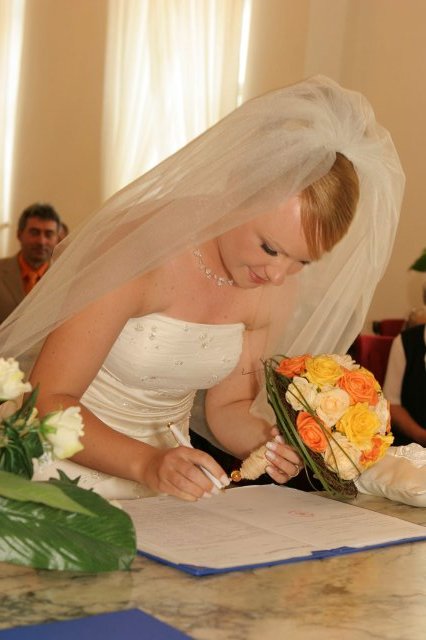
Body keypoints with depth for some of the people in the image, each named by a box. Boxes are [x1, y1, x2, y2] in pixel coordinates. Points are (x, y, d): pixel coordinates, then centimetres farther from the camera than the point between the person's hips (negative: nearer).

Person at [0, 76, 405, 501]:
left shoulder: (276, 287, -5)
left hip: (165, 479, 3)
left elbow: (228, 408, 6)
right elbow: (48, 401, -19)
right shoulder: (143, 247, -21)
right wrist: (145, 462, -33)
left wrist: (266, 439, -15)